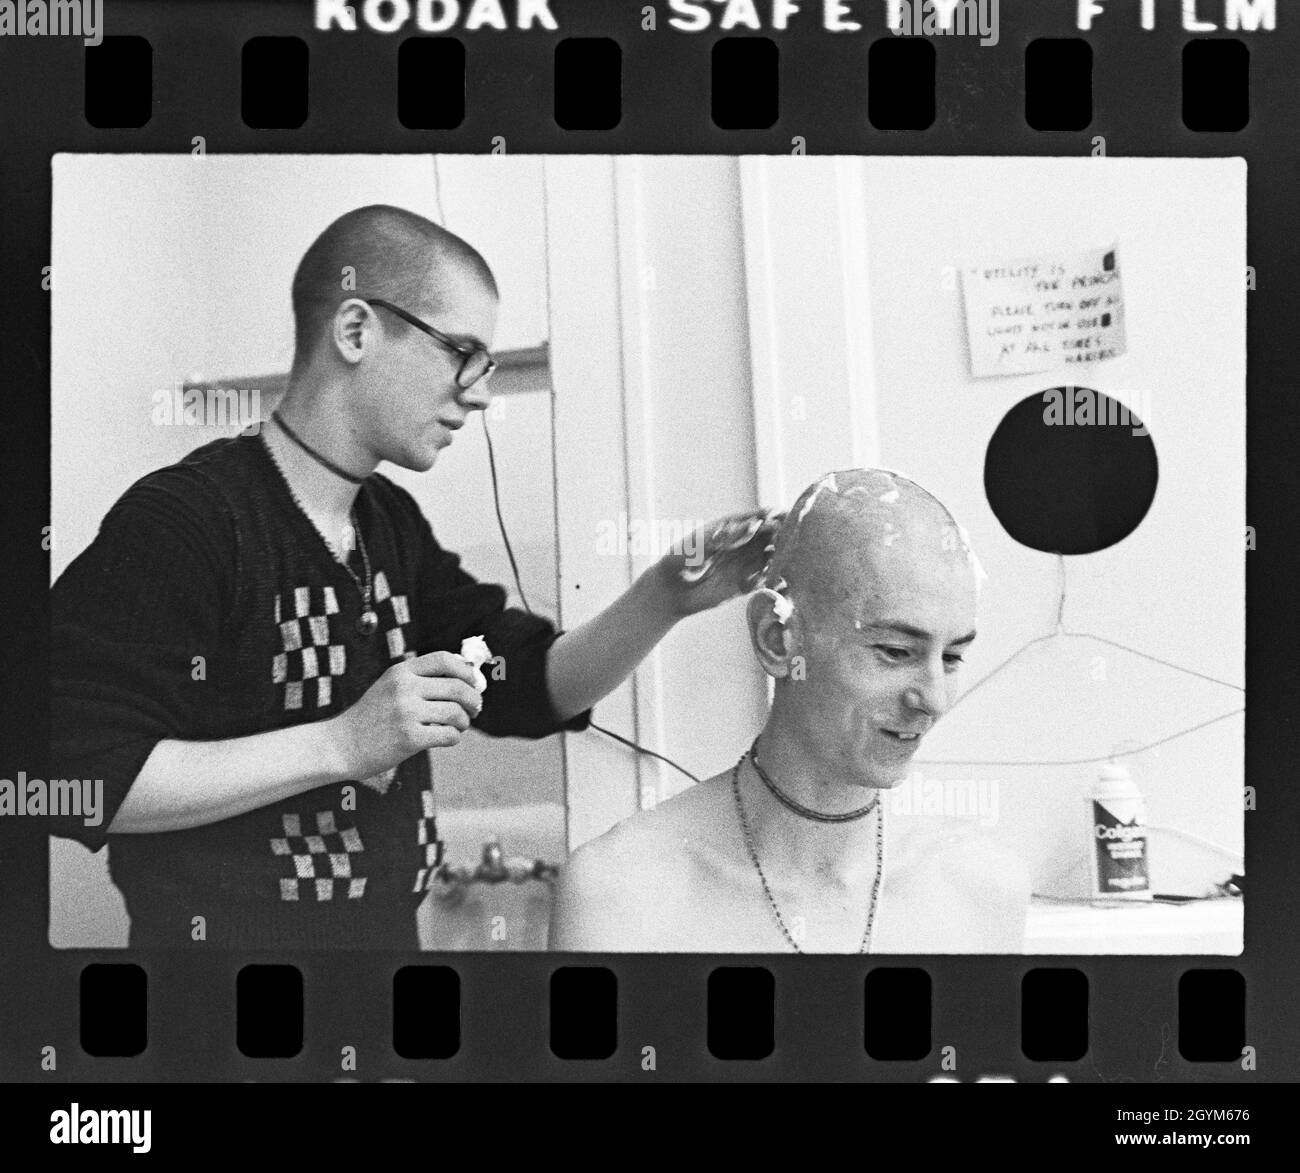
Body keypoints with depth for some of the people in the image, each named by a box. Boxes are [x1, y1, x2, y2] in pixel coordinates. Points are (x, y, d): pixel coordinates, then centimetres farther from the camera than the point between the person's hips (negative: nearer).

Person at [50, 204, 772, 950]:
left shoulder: (391, 522, 5)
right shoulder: (179, 522, -19)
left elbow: (532, 689, 6)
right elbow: (74, 779, -24)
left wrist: (667, 600, -10)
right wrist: (342, 745, -26)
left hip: (389, 930, 8)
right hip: (226, 930, -8)